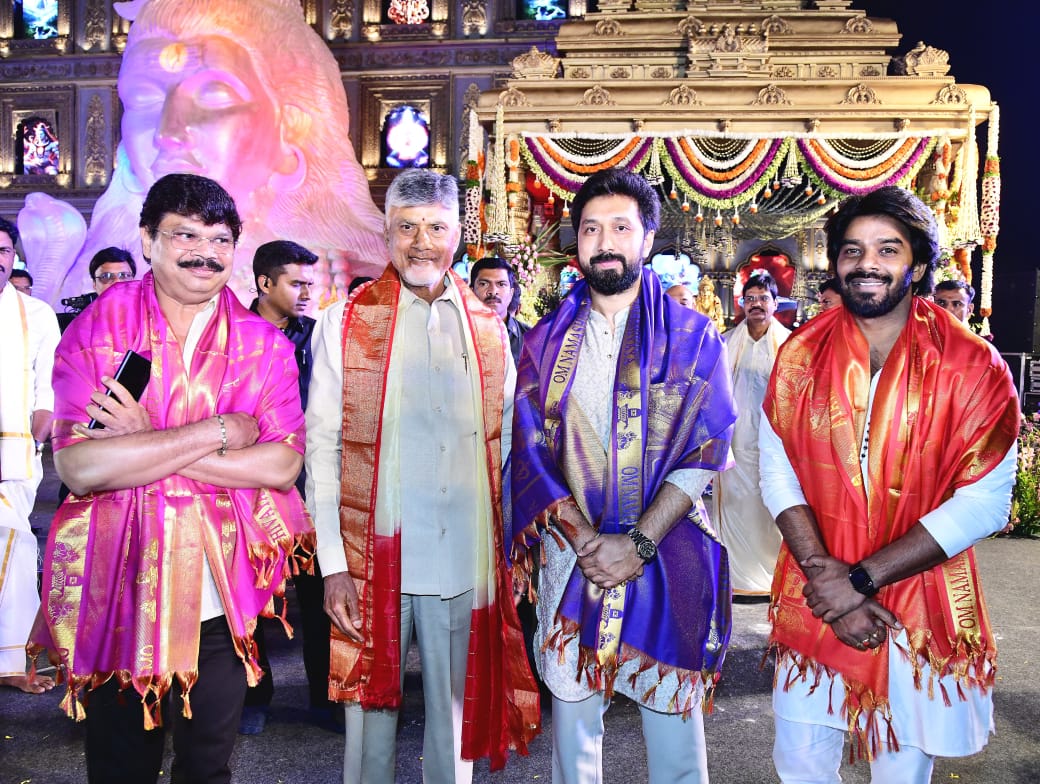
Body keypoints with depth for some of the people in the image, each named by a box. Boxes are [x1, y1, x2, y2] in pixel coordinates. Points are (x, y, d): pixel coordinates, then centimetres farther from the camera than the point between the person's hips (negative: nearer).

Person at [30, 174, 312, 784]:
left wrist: (148, 444, -17)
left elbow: (283, 463, -13)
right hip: (118, 590, -1)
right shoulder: (97, 330, -5)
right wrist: (215, 432, -19)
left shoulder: (262, 344, -1)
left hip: (221, 594, 1)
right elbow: (77, 466, -17)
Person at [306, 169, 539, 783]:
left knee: (457, 713, 14)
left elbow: (506, 447, 11)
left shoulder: (489, 328, 7)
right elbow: (321, 448, -4)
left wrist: (510, 551, 7)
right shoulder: (346, 323, -2)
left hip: (466, 562, 2)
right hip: (373, 557, -2)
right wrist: (333, 564, -10)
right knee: (372, 711, 10)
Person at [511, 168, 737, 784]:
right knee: (572, 704, 10)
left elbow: (705, 451, -6)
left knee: (672, 708, 8)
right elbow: (531, 452, 1)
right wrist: (586, 541, -12)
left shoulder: (691, 334, 1)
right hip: (572, 557, 2)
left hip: (668, 561, -1)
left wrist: (639, 543, -15)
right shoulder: (547, 340, 7)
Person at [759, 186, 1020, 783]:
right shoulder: (802, 355, -2)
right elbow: (777, 471, -4)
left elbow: (983, 503, -13)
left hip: (923, 613, -1)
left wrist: (861, 578, -17)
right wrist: (824, 570, -16)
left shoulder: (972, 367, -9)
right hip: (815, 604, 2)